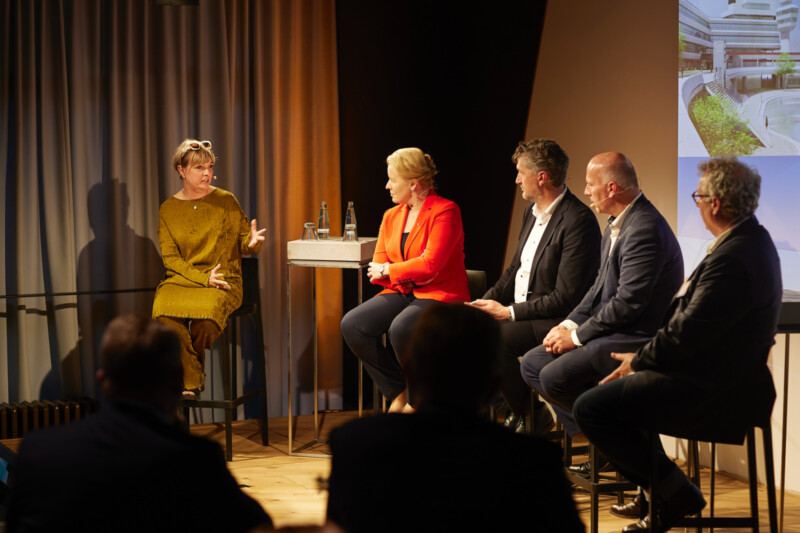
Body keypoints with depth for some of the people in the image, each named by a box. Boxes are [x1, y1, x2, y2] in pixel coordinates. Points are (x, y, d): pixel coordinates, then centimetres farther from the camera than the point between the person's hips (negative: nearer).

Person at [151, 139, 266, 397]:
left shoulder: (225, 201, 6)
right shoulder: (168, 209, 7)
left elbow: (244, 241, 11)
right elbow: (170, 257, 2)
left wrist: (252, 243, -16)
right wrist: (203, 278, -12)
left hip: (223, 281, -1)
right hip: (180, 279, 1)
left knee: (206, 309, -34)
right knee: (164, 310, -32)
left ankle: (193, 372, -7)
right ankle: (190, 382, -20)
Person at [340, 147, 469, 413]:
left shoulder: (445, 211, -9)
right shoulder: (391, 216, 15)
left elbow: (429, 265, -18)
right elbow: (377, 269, 11)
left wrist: (387, 270, -7)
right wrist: (404, 275, -10)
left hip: (440, 294, -7)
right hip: (401, 293, 7)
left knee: (400, 329, -36)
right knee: (351, 324, -18)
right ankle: (398, 394, -3)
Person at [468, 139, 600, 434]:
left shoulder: (578, 221, -19)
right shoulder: (532, 214, 12)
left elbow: (565, 298, -22)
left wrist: (509, 311, -19)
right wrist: (484, 304, 2)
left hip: (556, 321, -9)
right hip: (518, 311, 9)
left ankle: (532, 416, -6)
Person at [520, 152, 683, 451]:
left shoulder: (645, 229, -22)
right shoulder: (618, 224, 11)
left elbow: (628, 303, -24)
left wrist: (578, 336, -15)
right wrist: (570, 324, 3)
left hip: (635, 338, -11)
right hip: (609, 329, 11)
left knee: (553, 377, -22)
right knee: (532, 364, 6)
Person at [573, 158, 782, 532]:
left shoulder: (733, 258, -26)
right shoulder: (750, 239, 7)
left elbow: (686, 334, -25)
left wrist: (639, 361, -8)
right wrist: (643, 359, 9)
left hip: (714, 391, -11)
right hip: (723, 374, 11)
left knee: (591, 408, -11)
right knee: (612, 384, 25)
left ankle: (675, 492, 0)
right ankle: (656, 490, 31)